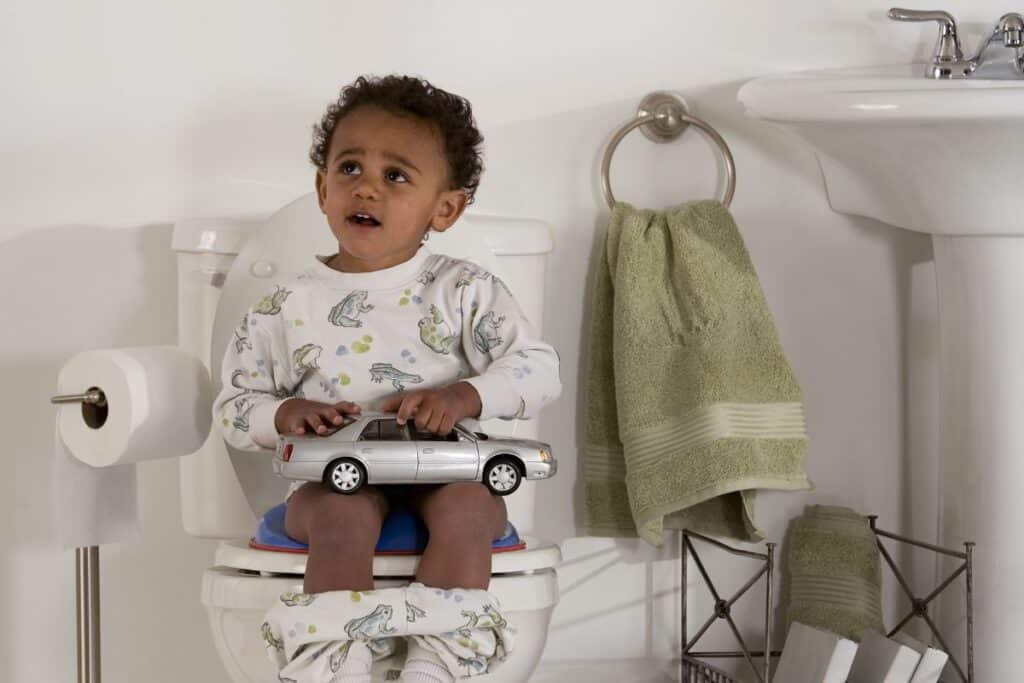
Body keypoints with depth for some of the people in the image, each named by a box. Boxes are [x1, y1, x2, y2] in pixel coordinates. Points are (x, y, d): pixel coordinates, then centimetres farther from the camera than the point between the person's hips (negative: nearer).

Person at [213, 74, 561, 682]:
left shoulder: (463, 291, 4)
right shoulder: (288, 308, 7)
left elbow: (539, 369, -3)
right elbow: (234, 409, 10)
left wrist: (465, 397, -21)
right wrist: (286, 415, -12)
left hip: (447, 474, 0)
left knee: (465, 508, -32)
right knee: (342, 514, -32)